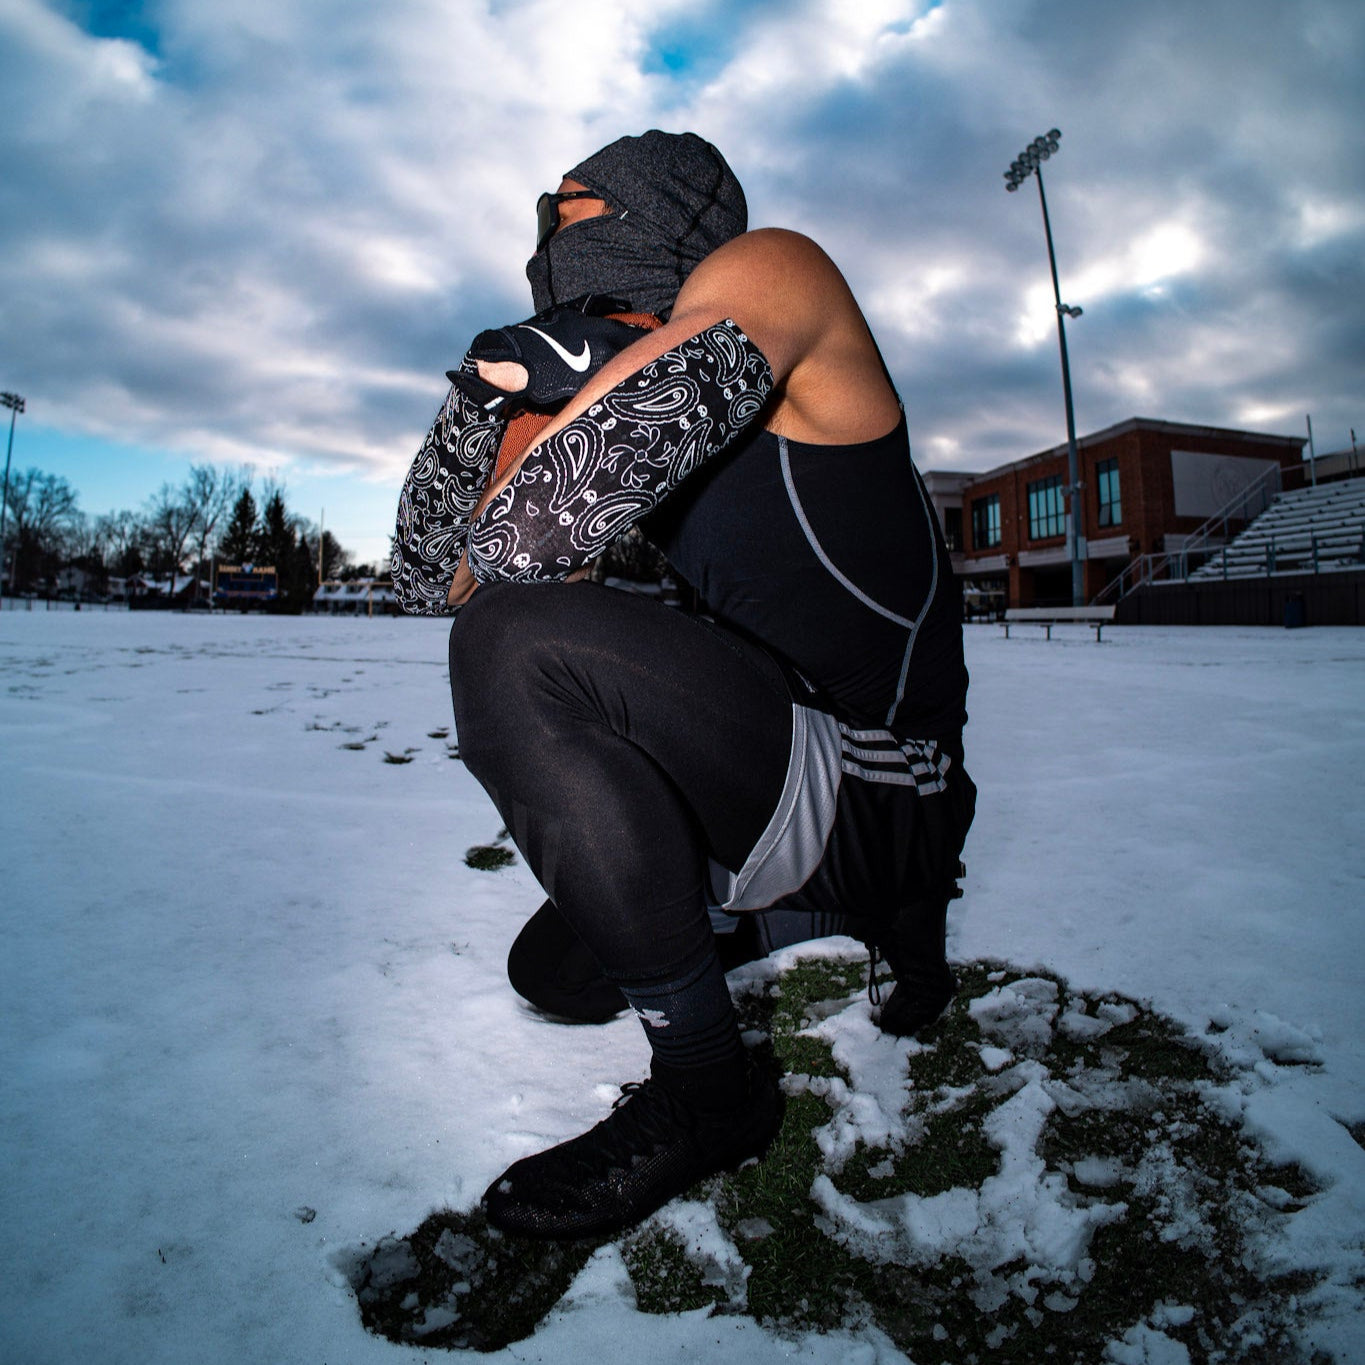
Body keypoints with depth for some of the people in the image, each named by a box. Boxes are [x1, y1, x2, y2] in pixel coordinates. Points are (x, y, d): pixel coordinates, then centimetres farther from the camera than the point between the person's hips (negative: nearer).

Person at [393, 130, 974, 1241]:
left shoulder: (768, 267, -10)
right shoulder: (594, 374, 12)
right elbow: (428, 577, 7)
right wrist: (489, 391, -5)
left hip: (874, 808, -8)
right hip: (790, 773, 8)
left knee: (512, 646, -25)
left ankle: (707, 1085, -9)